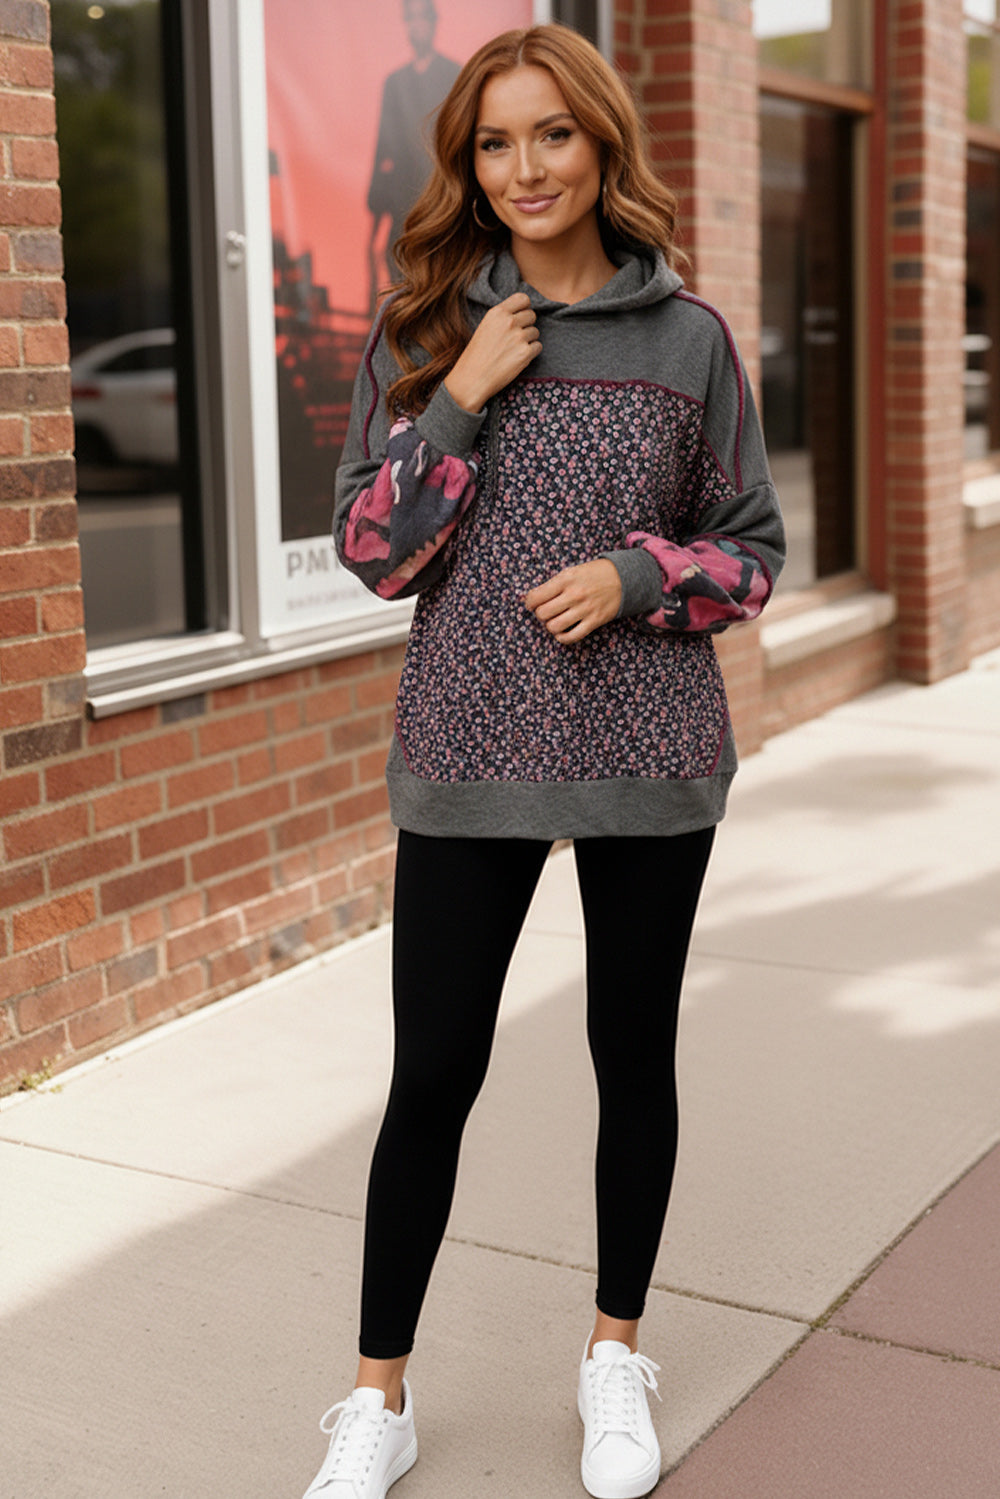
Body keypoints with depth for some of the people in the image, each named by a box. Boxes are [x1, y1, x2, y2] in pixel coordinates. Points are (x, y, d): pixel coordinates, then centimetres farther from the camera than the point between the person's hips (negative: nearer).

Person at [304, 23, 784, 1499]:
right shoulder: (421, 336, 3)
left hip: (649, 755, 1)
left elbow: (753, 549, 6)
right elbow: (370, 550, 0)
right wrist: (460, 404, -12)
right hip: (468, 754, 0)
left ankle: (617, 1352, 34)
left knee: (634, 1054, 13)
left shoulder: (690, 339, 1)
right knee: (431, 1074, 3)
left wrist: (635, 572, -13)